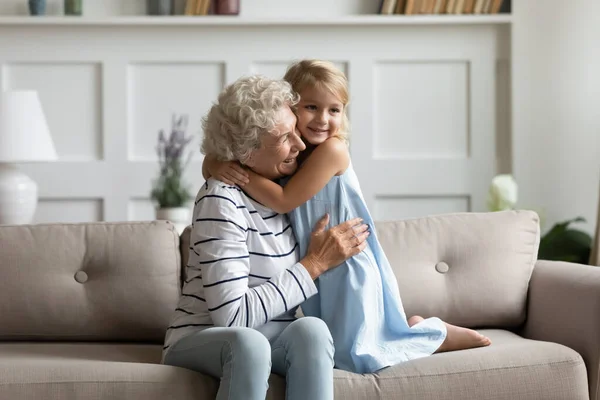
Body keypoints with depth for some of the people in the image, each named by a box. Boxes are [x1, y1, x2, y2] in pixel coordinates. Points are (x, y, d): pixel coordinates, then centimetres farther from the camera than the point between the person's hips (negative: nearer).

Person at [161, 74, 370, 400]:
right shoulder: (221, 200, -17)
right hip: (201, 341, -5)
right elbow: (232, 315, -24)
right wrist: (316, 263, -17)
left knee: (312, 329, -28)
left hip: (272, 339, 6)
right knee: (248, 341, -39)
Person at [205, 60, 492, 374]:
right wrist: (220, 166, -21)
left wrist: (240, 174, -24)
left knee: (351, 353, -5)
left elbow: (284, 200, -21)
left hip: (349, 265, -8)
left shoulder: (332, 150, -20)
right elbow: (214, 158, 1)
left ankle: (439, 335, 13)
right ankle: (411, 328, 29)